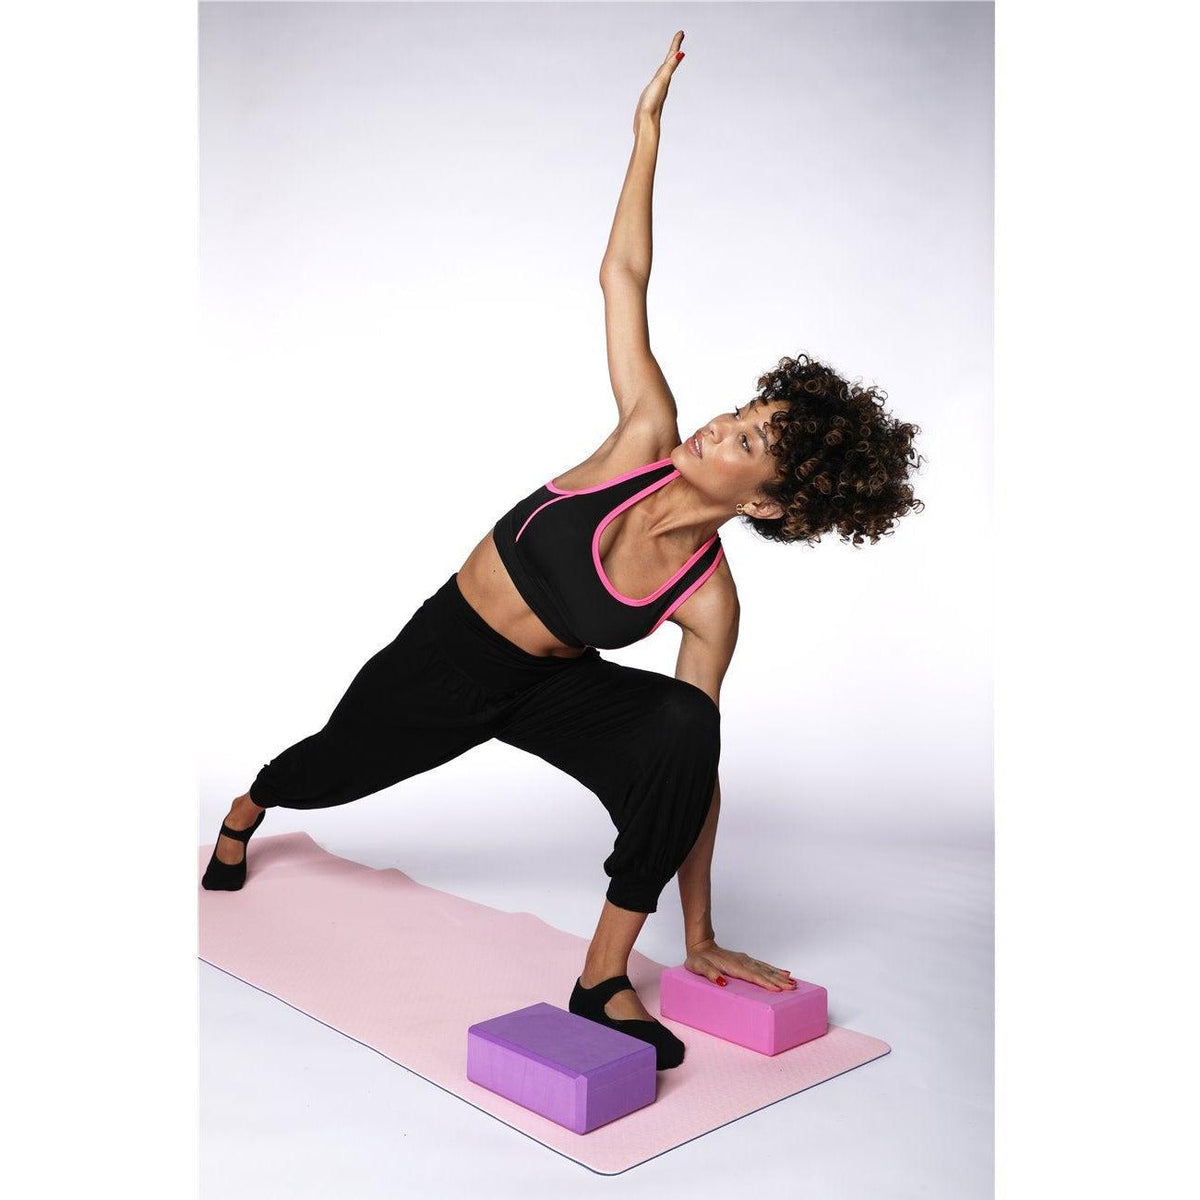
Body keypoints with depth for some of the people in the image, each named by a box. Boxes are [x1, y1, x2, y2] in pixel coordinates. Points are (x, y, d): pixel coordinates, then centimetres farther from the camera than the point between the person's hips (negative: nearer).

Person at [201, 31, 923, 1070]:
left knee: (682, 725, -33)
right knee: (336, 767, 23)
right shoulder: (649, 438, -24)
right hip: (445, 654, 1)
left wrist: (701, 935, -13)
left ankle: (606, 978, -17)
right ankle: (247, 810, 65)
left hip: (553, 684, -1)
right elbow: (622, 276, -19)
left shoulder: (710, 601, -23)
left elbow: (700, 768, -16)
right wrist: (649, 127, -22)